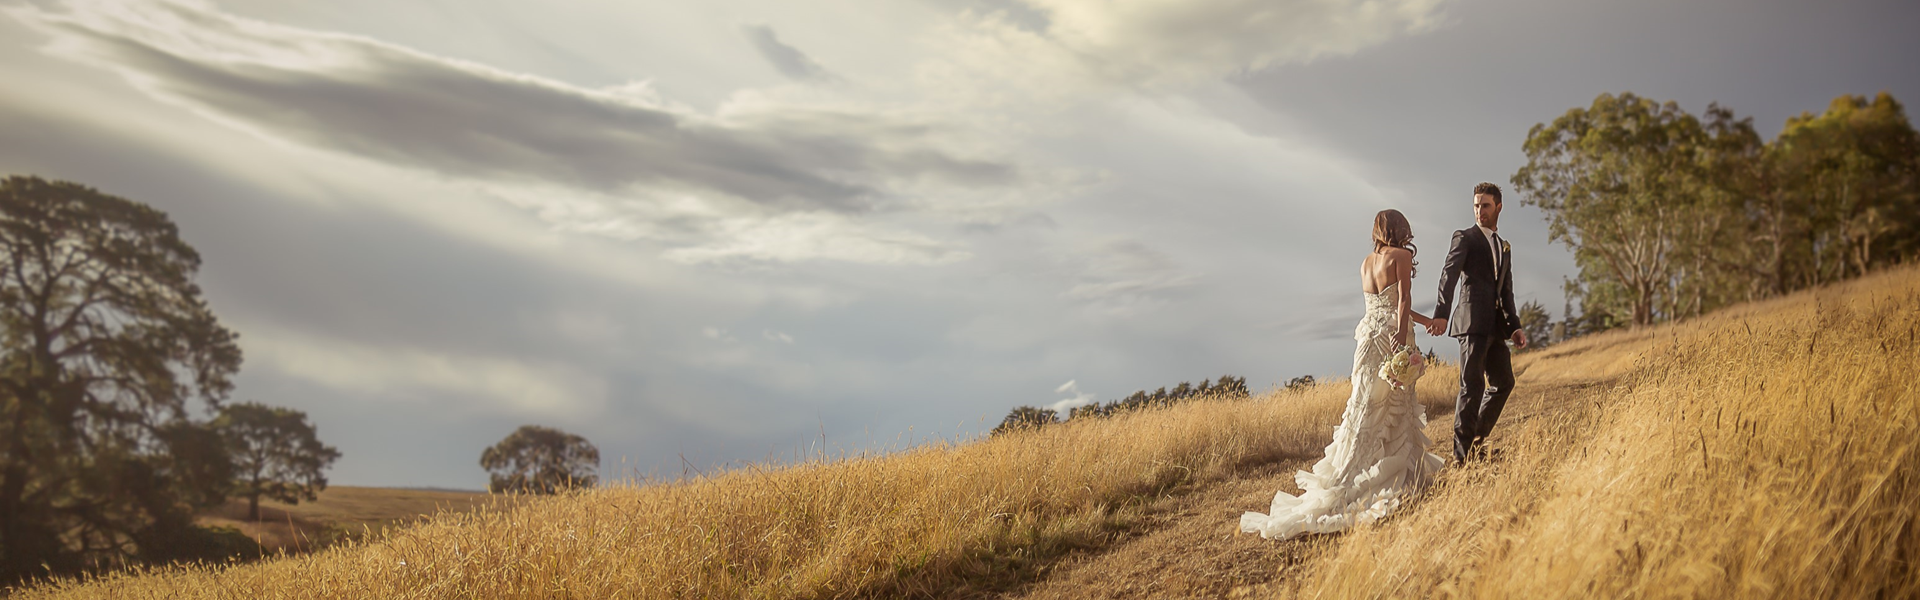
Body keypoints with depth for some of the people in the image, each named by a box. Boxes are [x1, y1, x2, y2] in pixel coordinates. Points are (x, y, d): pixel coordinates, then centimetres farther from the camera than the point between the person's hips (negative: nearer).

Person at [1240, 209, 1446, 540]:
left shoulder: (1366, 262, 16)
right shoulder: (1401, 255, -4)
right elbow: (1403, 299, -14)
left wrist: (1425, 320, 33)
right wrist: (1403, 335, -22)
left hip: (1369, 335, 6)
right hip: (1393, 334, -6)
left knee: (1368, 409, 8)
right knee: (1395, 407, 0)